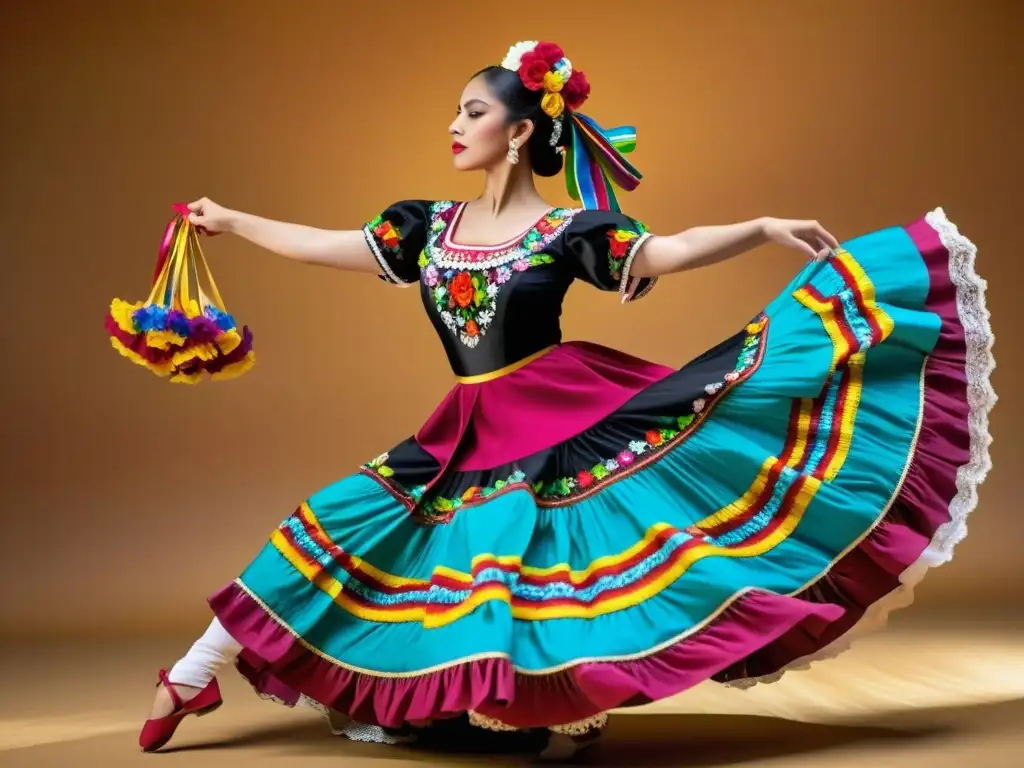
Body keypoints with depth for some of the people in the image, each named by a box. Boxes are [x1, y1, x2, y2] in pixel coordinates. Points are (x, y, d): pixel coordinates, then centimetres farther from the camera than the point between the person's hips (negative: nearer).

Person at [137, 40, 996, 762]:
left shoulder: (568, 231, -7)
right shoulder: (427, 225, 8)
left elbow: (668, 252, -14)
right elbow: (322, 246, 15)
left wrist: (764, 228, -26)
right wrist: (230, 221, 22)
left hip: (572, 421, -4)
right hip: (472, 441, 5)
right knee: (336, 527, 4)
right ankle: (193, 678, 14)